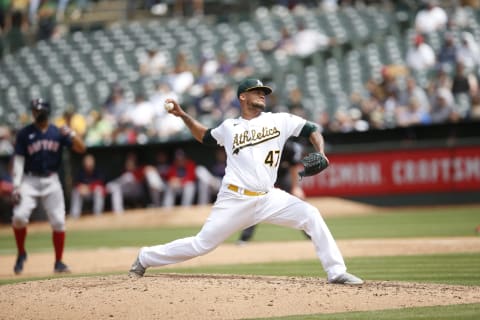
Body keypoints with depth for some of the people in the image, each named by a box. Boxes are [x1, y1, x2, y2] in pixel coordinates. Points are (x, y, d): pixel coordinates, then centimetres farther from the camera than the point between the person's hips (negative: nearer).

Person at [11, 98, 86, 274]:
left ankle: (59, 262, 10)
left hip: (51, 181, 2)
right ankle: (21, 254, 4)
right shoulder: (24, 134, 0)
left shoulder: (57, 132, 5)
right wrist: (16, 185, -11)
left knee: (58, 221, -3)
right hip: (29, 180, -2)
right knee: (19, 216, -18)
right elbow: (18, 160, -2)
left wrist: (71, 135, -19)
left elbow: (81, 149, 0)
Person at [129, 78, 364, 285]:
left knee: (310, 216, -17)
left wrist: (320, 154, -10)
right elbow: (205, 137, 29)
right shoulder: (229, 127, 10)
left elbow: (312, 131, 9)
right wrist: (182, 115, 19)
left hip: (269, 198, 1)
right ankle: (145, 258, 18)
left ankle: (336, 272, -12)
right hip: (235, 200, -1)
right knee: (202, 244, -1)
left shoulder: (280, 120, 8)